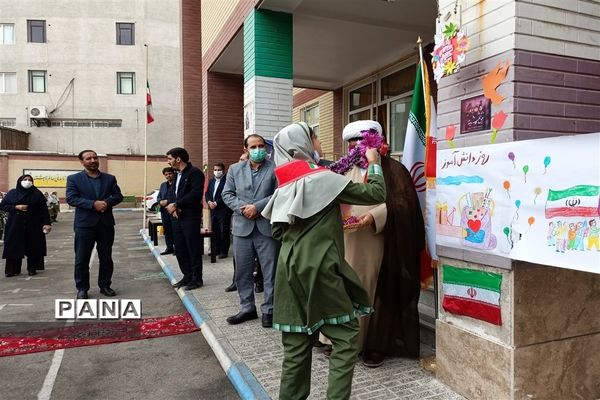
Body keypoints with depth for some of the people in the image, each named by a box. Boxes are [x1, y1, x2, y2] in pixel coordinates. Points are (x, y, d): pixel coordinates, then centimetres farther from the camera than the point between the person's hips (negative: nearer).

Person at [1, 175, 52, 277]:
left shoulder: (37, 194, 1)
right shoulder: (12, 193, 5)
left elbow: (44, 209, -3)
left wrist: (47, 223, -12)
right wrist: (16, 207, -11)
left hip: (33, 225, -1)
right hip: (15, 225, 1)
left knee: (33, 247, 2)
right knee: (14, 247, 2)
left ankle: (32, 268, 13)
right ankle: (12, 270, 9)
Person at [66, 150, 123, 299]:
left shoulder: (110, 178, 10)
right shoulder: (73, 179, 2)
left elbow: (118, 196, 6)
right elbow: (71, 198, -9)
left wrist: (106, 202, -14)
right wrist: (93, 204, -20)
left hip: (106, 223, 2)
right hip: (84, 223, -2)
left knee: (106, 258, 9)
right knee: (82, 259, 3)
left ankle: (105, 285, 21)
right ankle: (82, 289, 15)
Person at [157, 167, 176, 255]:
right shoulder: (163, 185, 20)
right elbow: (158, 196, 21)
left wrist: (167, 201, -17)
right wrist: (160, 201, -1)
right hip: (164, 211, 7)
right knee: (167, 230, 10)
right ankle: (169, 247, 18)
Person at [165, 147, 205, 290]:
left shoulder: (195, 173, -10)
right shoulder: (177, 174, 18)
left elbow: (195, 194, -20)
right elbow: (173, 193, 15)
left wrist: (176, 205, -17)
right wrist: (173, 207, -6)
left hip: (190, 217, -8)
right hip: (177, 216, 9)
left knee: (193, 248, -1)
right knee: (179, 248, 11)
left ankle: (197, 278, 9)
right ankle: (187, 276, 23)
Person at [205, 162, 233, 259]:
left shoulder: (227, 180, -8)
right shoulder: (211, 181, 16)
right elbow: (207, 193, 14)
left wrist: (216, 203, -16)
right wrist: (209, 202, -5)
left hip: (223, 210, -7)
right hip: (213, 210, 7)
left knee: (224, 231, -1)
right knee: (215, 230, 11)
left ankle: (224, 251, 6)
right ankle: (217, 248, 22)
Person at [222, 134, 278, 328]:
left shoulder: (276, 168, -2)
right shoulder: (235, 169, 11)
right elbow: (227, 194, 8)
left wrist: (257, 207, -15)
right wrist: (242, 208, -9)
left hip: (267, 227, -3)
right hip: (242, 227, 4)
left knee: (270, 272, 4)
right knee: (242, 272, 11)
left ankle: (268, 310, 17)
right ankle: (247, 308, 25)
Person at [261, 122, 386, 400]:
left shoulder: (285, 185, 11)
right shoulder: (321, 178, -8)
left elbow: (277, 231, 15)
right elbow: (375, 194, -5)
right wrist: (373, 164, 9)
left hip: (290, 269, 7)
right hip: (318, 269, -7)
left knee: (297, 342, 13)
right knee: (346, 336, 5)